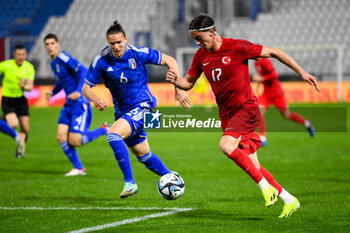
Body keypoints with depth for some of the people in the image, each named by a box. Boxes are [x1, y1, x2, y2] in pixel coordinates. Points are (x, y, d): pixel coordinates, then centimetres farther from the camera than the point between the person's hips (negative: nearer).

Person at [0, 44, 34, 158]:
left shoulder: (29, 67, -6)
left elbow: (30, 86, -10)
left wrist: (24, 87, -33)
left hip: (20, 99, 4)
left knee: (25, 129, 0)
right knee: (13, 124, -24)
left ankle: (20, 150, 26)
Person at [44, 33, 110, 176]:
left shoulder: (63, 58, -13)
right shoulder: (53, 63, 15)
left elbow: (83, 71, -23)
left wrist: (79, 91, -32)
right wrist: (53, 92, 13)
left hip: (80, 103, -9)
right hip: (69, 105, 9)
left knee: (75, 141, -13)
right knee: (61, 136, -2)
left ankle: (105, 130, 10)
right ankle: (78, 168, 10)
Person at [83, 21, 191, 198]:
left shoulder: (138, 53, -15)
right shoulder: (101, 60, -10)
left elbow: (169, 61, -4)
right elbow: (86, 87, -5)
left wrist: (179, 88, -8)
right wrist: (95, 99, -27)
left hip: (142, 105, -5)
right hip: (123, 111, 5)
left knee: (113, 134, -28)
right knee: (143, 155, 15)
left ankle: (129, 182, -24)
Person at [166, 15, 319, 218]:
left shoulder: (237, 47, -14)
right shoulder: (201, 56, 4)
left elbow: (273, 52, -8)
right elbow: (189, 83, 14)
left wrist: (302, 72, -9)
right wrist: (176, 81, -10)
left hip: (246, 108, -6)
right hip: (227, 114, 6)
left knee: (226, 146, -29)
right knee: (252, 166, 4)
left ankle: (266, 186, -18)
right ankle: (289, 200, 15)